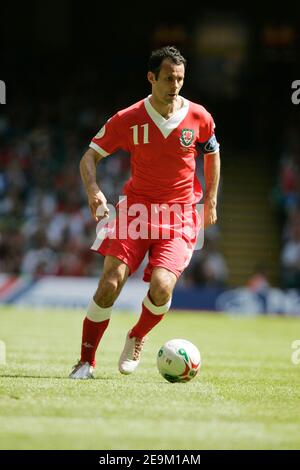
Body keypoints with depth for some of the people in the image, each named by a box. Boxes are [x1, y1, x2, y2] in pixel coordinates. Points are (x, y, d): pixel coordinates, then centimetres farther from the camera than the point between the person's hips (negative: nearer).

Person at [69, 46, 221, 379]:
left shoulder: (199, 117, -2)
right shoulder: (128, 119, -5)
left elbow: (212, 153, 18)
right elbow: (90, 156, 1)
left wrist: (210, 202, 17)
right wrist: (93, 191, -19)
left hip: (180, 216, 0)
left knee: (161, 286, -21)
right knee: (109, 285, -14)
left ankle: (137, 338, 12)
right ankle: (86, 362, 2)